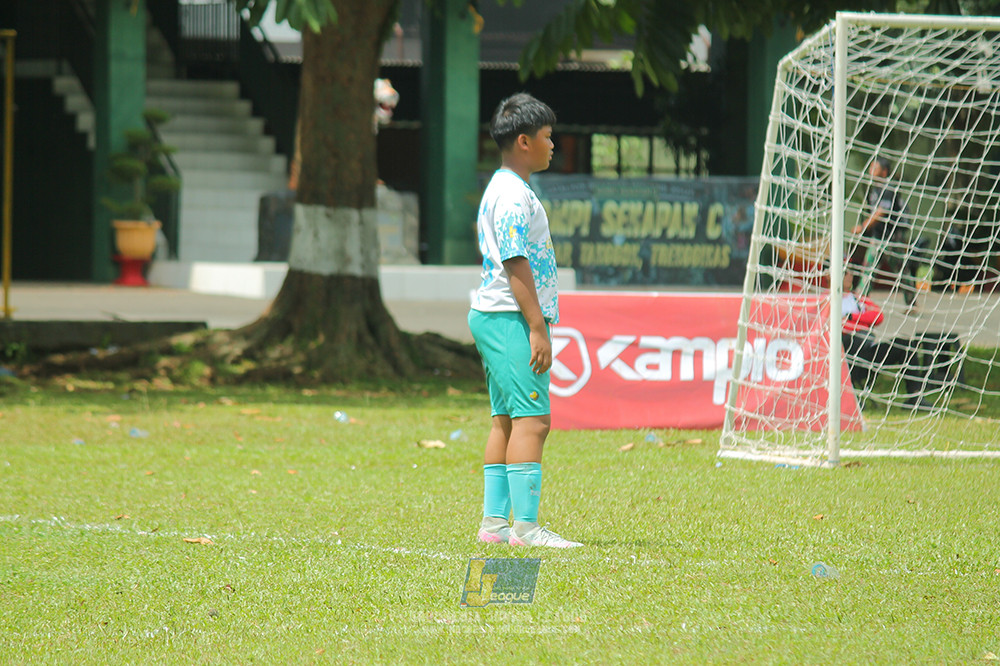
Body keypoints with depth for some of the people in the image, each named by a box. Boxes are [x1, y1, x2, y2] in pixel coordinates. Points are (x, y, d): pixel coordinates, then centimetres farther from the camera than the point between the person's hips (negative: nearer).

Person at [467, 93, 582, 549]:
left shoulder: (500, 190, 18)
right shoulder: (515, 197, -14)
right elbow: (516, 266, -19)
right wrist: (538, 328, -21)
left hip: (492, 318, 11)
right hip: (512, 319, -11)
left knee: (506, 421, 10)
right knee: (532, 420, -13)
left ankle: (493, 521, 11)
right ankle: (526, 526, -16)